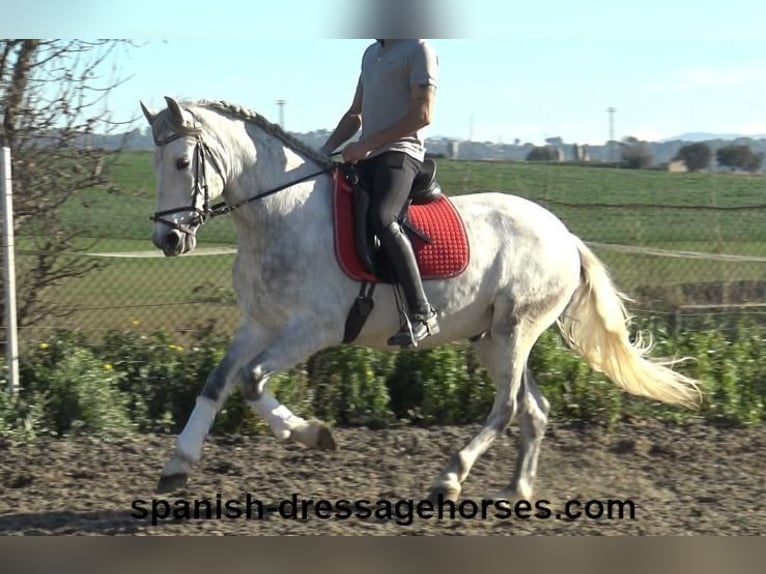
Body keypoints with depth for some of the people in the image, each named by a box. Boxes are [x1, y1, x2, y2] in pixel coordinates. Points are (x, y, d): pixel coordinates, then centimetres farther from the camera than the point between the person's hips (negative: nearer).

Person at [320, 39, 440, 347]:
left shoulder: (419, 50, -3)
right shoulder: (372, 53, 22)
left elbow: (422, 115, -12)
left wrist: (368, 144, -16)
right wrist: (326, 150, 11)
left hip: (400, 152, -9)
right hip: (366, 156, 9)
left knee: (382, 218, -32)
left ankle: (422, 313, -31)